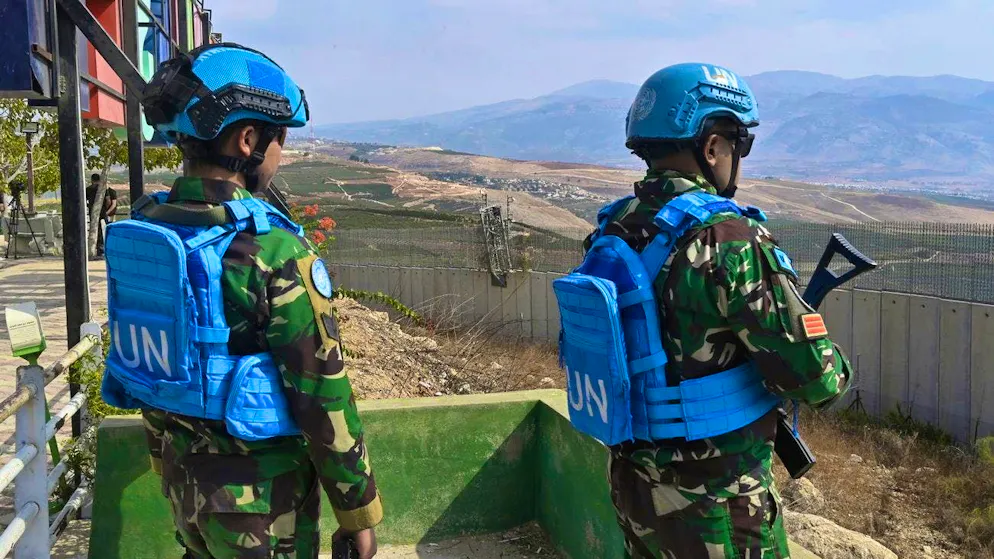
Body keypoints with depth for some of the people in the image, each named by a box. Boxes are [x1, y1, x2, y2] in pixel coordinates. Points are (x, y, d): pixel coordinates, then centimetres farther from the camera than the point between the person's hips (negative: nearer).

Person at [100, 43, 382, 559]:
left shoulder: (141, 230, -2)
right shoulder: (272, 250, -25)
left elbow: (146, 360, 8)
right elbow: (323, 399, -22)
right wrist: (359, 513, -10)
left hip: (183, 479, 7)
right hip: (260, 496, -6)